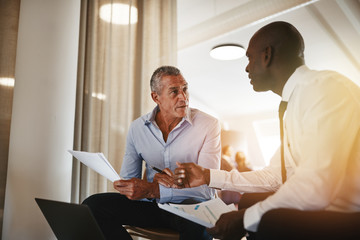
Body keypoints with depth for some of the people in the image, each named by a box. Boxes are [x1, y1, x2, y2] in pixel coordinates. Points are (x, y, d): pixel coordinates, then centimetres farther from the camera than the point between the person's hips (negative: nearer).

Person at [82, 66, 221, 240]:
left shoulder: (208, 125, -8)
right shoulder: (137, 128, 3)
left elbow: (206, 187, -16)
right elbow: (127, 182, 3)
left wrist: (152, 190, -25)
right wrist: (153, 181, -21)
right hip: (151, 205, 4)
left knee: (197, 225, -39)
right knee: (92, 205, -15)